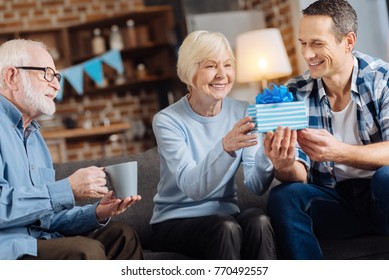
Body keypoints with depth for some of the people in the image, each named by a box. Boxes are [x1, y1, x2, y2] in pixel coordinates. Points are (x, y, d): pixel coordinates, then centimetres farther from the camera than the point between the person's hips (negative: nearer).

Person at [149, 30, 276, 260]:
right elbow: (192, 187, -24)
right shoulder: (168, 120, -10)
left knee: (258, 221, -29)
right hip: (174, 222, -3)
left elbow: (256, 186, -10)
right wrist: (225, 147, -42)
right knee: (225, 228, -32)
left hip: (226, 216, 3)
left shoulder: (242, 113, 0)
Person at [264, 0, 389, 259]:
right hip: (334, 201, 3)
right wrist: (284, 166, -30)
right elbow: (299, 176, -5)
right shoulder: (297, 94, -2)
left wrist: (340, 153, -39)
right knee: (283, 197, -24)